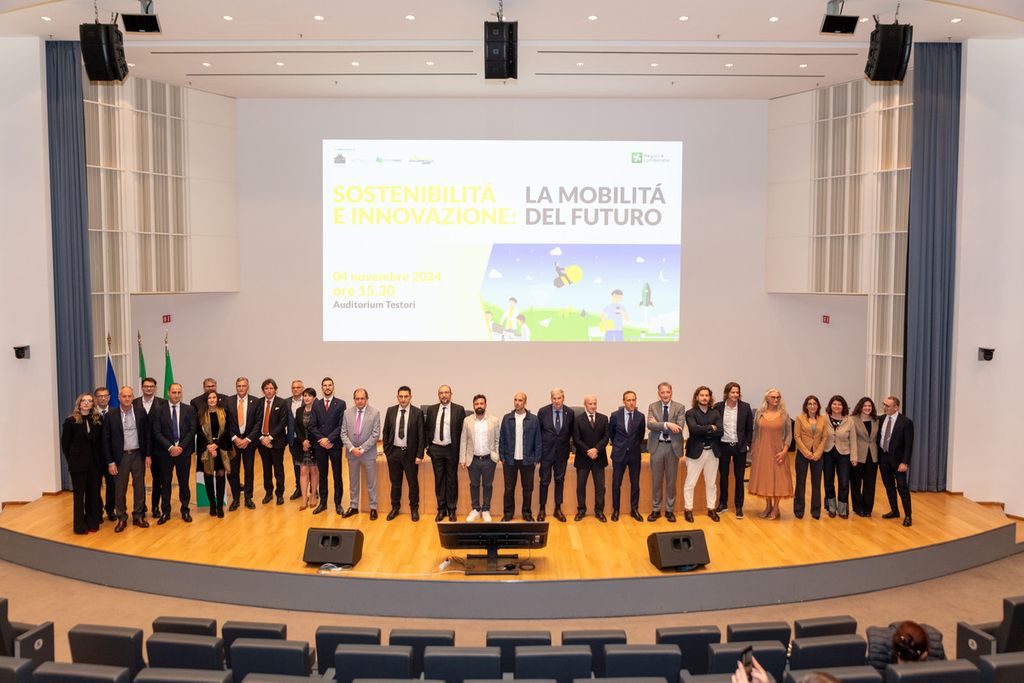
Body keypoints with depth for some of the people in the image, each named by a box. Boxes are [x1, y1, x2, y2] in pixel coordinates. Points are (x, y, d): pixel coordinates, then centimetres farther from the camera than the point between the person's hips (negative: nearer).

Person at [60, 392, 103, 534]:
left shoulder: (97, 420, 2)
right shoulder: (71, 421, -7)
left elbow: (100, 441, 6)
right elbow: (65, 443, -1)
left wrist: (99, 459, 2)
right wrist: (71, 460, 1)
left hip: (94, 463, 3)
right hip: (78, 463, -3)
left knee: (93, 493, 8)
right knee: (79, 494, 5)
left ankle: (93, 522, 19)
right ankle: (80, 525, 14)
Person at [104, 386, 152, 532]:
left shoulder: (141, 412, -1)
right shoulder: (111, 416, -5)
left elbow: (147, 434, 4)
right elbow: (106, 440, -3)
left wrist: (148, 455, 0)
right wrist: (110, 462, -6)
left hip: (138, 455, 1)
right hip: (120, 456, -1)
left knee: (139, 487, 8)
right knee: (120, 489, 5)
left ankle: (138, 516, 21)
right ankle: (121, 519, 17)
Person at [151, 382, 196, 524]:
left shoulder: (189, 409, 2)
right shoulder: (158, 410, -1)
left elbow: (192, 430, -1)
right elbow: (157, 432, -5)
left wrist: (181, 447, -11)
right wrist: (170, 447, -15)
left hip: (184, 451, 1)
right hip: (165, 452, -1)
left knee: (184, 482, 8)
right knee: (165, 483, 6)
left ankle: (185, 510, 18)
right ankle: (165, 512, 16)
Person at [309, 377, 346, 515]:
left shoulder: (340, 404, -2)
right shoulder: (316, 405, 7)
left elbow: (341, 425, -8)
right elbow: (312, 426, 2)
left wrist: (329, 439, -15)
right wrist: (321, 440, -11)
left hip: (335, 445, -3)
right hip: (319, 445, 3)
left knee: (337, 475, 4)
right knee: (322, 475, 9)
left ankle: (338, 503, 12)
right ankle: (323, 502, 17)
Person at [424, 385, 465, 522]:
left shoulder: (459, 409, -3)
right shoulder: (431, 409, 5)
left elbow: (462, 430, -2)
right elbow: (426, 429, 11)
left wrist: (460, 449, -4)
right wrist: (428, 445, 6)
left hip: (451, 449, -2)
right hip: (435, 449, 2)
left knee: (452, 480, 5)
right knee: (439, 480, 8)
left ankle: (451, 510, 15)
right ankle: (441, 509, 17)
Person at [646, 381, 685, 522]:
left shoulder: (680, 407, -2)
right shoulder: (652, 407, 1)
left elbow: (679, 428, -15)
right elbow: (650, 425, -14)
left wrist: (658, 425, -16)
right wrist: (667, 424, -27)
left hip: (672, 447, 0)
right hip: (657, 446, 1)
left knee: (671, 480, 8)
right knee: (656, 480, 7)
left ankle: (670, 510, 20)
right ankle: (656, 509, 18)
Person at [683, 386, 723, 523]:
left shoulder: (715, 413, 7)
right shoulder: (690, 413, -3)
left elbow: (720, 432, -7)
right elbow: (694, 429, -20)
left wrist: (703, 430, -14)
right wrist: (711, 428, -11)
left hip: (712, 452, 3)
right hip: (696, 452, -3)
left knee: (711, 483, 13)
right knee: (690, 484, 0)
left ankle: (711, 509, 24)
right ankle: (688, 509, 11)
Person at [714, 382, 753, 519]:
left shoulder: (745, 407, -3)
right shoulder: (718, 407, -4)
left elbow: (750, 428, 2)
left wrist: (747, 445, -3)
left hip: (740, 447, 0)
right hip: (723, 446, 0)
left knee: (739, 478, 6)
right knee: (723, 476, 11)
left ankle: (739, 506, 14)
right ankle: (723, 504, 24)